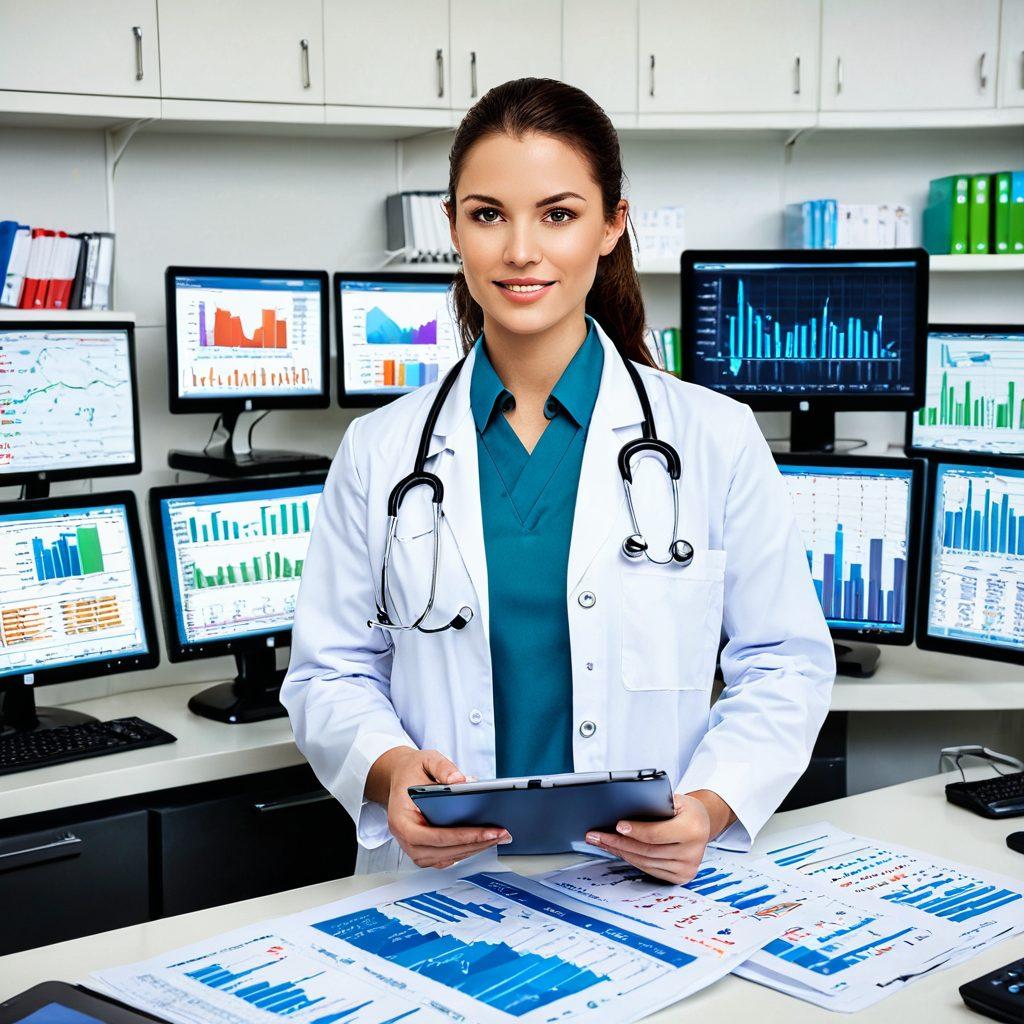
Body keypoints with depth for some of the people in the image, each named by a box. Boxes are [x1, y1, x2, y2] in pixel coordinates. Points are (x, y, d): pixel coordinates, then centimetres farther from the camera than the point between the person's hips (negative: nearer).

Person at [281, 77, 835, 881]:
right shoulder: (380, 451, 7)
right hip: (438, 879, 1)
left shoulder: (715, 440, 3)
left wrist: (710, 805, -11)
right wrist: (390, 768, -11)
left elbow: (785, 664, 6)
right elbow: (331, 670, 10)